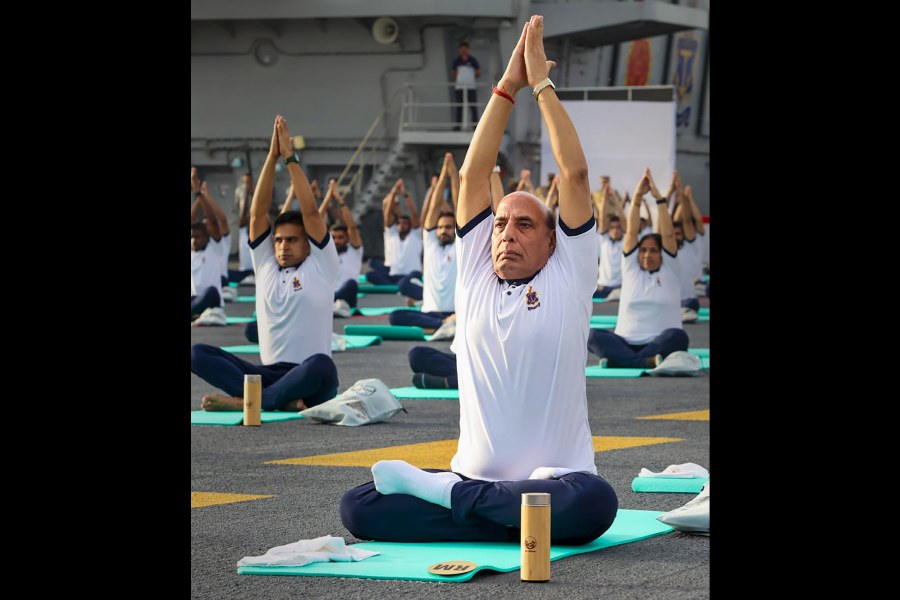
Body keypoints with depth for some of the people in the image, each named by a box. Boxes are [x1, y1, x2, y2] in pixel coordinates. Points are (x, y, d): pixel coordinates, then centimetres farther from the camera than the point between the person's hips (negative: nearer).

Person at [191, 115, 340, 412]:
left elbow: (311, 212, -4)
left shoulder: (320, 266, 6)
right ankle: (282, 400, -34)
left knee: (321, 365, -41)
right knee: (198, 353, -18)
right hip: (267, 373, 4)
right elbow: (257, 212, 7)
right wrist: (272, 156, 0)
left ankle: (245, 401, -30)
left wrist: (290, 157, -5)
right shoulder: (265, 266, 15)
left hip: (309, 383, -4)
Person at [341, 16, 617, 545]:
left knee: (594, 504, -39)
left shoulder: (568, 278, 4)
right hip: (475, 475, 3)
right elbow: (473, 177, 8)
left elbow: (575, 174, -2)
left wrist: (542, 84, 0)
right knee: (359, 507, -19)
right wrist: (507, 88, 4)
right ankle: (520, 521, -17)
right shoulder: (475, 276, 12)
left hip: (559, 476, -2)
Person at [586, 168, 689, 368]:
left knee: (677, 336, -36)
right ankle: (646, 362, -41)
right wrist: (637, 196, -7)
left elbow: (668, 234, -2)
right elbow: (631, 232, 4)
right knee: (593, 335, -27)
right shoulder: (631, 268, 13)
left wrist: (659, 198, -8)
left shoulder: (669, 271, 9)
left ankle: (619, 361, -37)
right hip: (626, 342, 2)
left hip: (659, 345, -2)